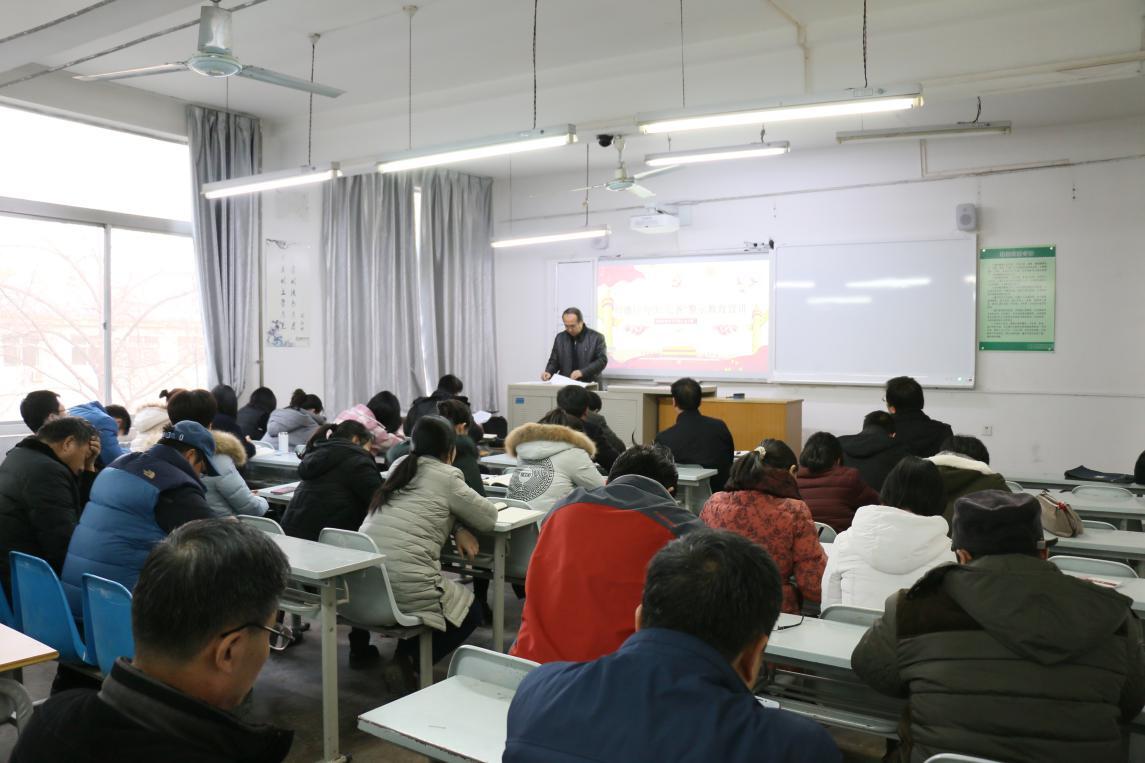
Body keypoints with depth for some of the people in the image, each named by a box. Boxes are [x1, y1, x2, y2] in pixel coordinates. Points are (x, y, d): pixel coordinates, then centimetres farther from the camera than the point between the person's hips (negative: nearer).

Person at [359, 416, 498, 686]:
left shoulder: (400, 467, 16)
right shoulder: (446, 477, -3)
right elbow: (489, 518, 4)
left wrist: (457, 527, 9)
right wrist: (461, 526, 25)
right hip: (405, 585, -8)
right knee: (471, 611, 16)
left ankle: (406, 651, 17)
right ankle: (411, 657, 4)